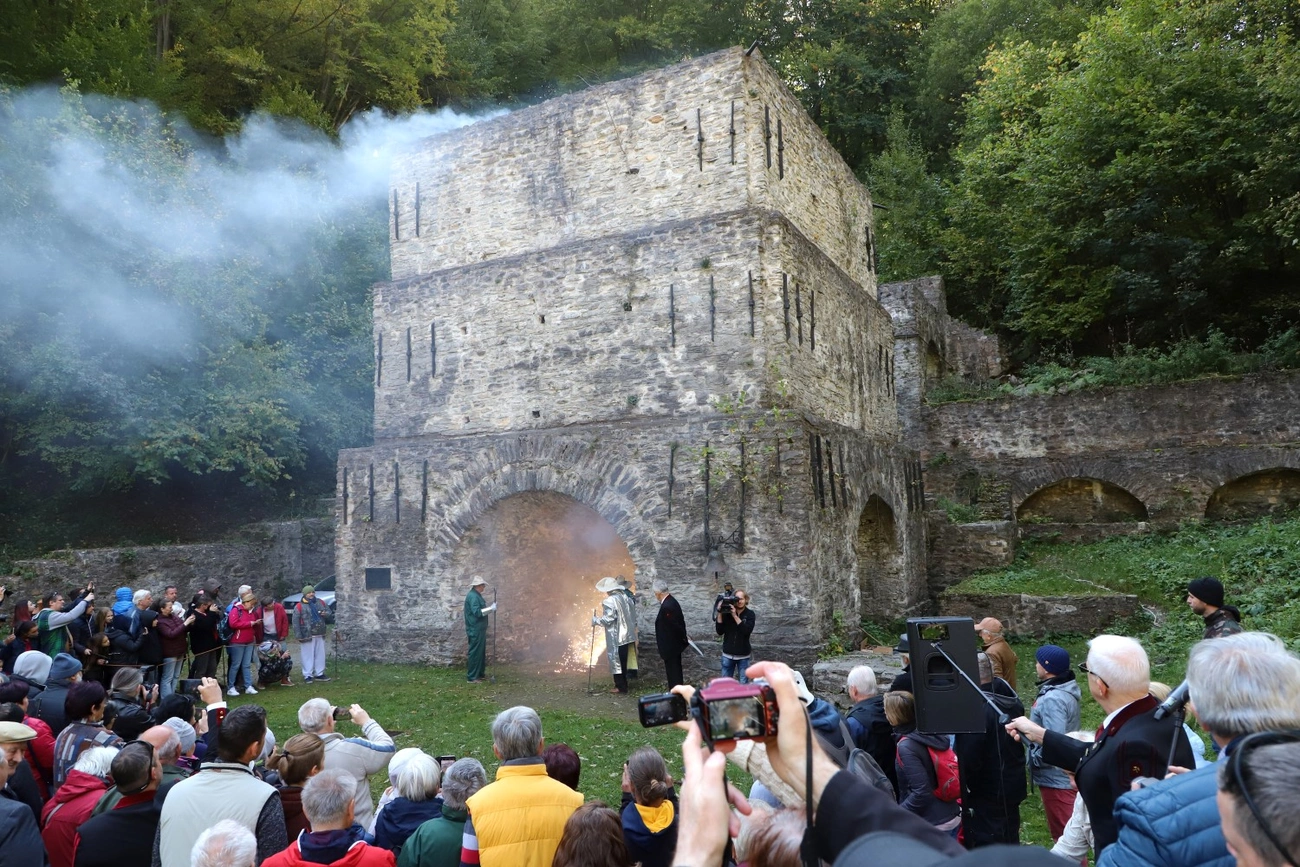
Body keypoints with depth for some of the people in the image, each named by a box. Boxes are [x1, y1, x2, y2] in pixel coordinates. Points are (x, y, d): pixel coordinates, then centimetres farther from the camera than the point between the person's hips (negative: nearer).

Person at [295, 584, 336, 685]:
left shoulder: (321, 603, 9)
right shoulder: (299, 606, -5)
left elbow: (330, 615, 16)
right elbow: (296, 623, -8)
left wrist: (326, 614, -9)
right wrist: (299, 636, -13)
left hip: (320, 635, 5)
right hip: (307, 636, -5)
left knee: (320, 655, 11)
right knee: (308, 656, -1)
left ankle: (319, 674, 21)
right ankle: (307, 675, 6)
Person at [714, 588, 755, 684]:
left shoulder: (750, 614, -3)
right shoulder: (727, 612, -2)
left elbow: (747, 630, -18)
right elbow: (719, 631, -5)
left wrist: (735, 616, -22)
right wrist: (720, 614, -14)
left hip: (743, 655, -1)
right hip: (727, 654, 1)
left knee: (744, 684, 1)